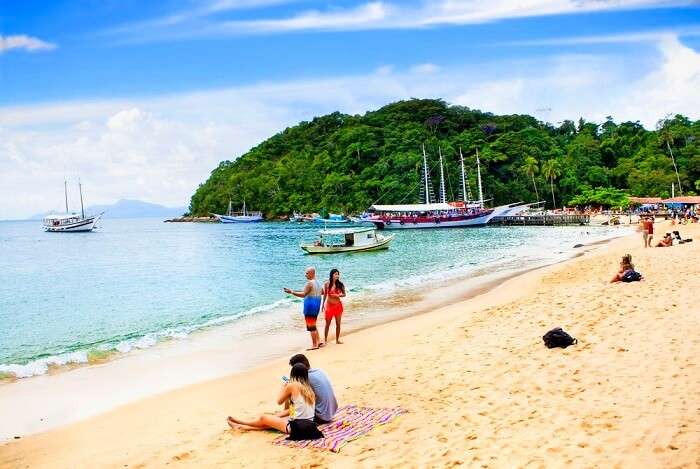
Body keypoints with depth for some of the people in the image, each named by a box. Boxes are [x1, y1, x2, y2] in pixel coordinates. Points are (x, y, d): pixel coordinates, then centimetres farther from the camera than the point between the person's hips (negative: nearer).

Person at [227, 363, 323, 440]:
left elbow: (279, 401, 5)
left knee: (263, 418, 14)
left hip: (297, 426, -7)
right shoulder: (308, 388, 9)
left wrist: (283, 388, 23)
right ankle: (241, 426, 36)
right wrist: (277, 416, 24)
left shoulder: (292, 385, -9)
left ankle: (240, 423, 37)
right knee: (270, 420, 23)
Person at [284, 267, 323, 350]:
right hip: (317, 305, 9)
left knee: (311, 326, -3)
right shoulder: (318, 283, 12)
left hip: (310, 305, -9)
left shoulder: (309, 283, -17)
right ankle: (319, 342, 17)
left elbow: (303, 294, -26)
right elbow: (321, 292, 25)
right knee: (313, 326, 19)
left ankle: (314, 345, -1)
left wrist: (292, 292, -23)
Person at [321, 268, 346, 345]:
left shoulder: (340, 284, -3)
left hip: (338, 305, 2)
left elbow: (344, 294, 6)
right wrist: (322, 305, 6)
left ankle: (337, 340, 18)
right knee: (327, 324, 4)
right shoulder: (327, 284, -5)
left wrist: (339, 295, -15)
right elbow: (324, 295, 5)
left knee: (338, 323, 7)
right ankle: (325, 340, 13)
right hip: (329, 305, -2)